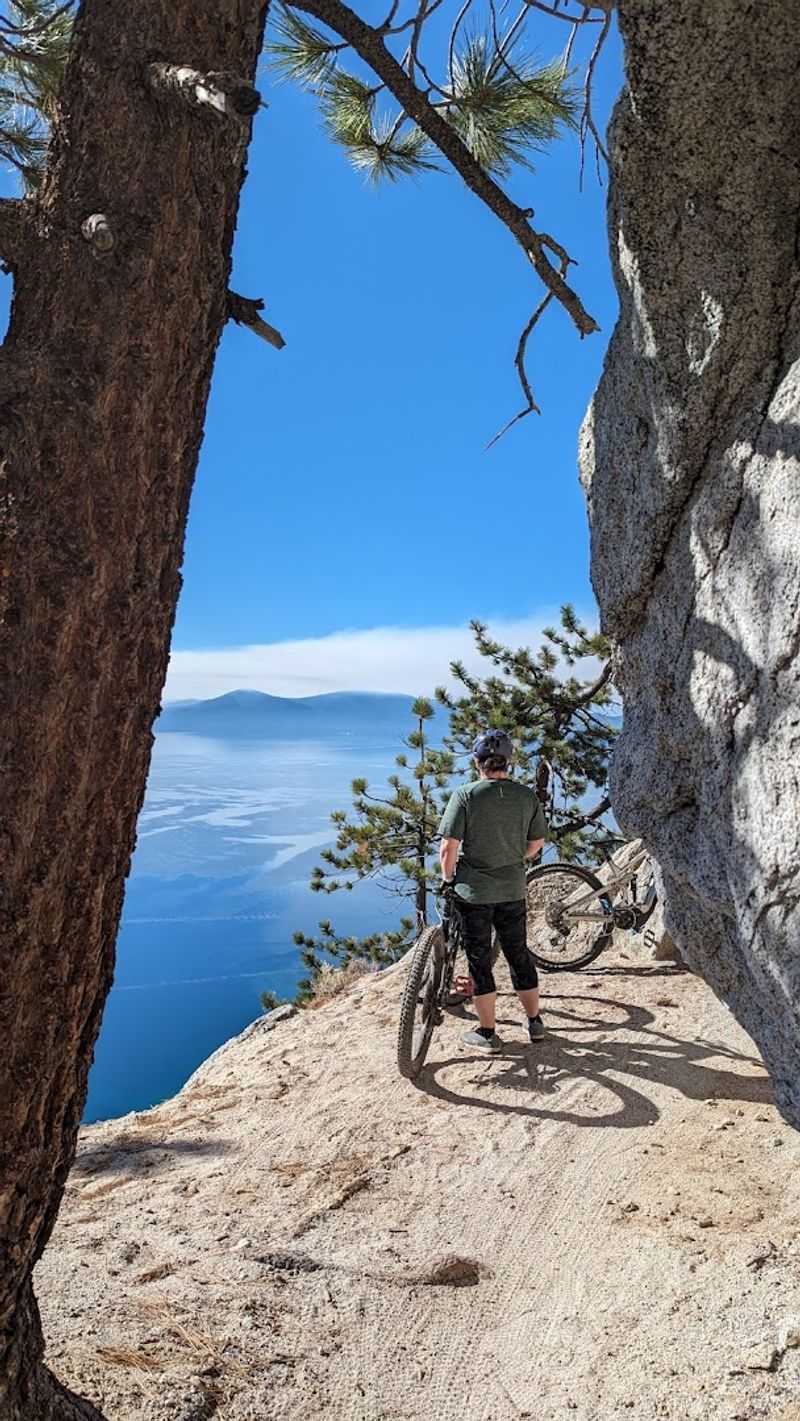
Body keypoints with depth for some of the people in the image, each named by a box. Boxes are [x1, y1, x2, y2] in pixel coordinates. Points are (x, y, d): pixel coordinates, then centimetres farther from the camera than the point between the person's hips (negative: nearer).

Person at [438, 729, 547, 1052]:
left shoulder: (465, 794, -13)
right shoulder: (527, 796, 0)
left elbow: (448, 846, -14)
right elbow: (536, 843, 8)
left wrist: (448, 879, 2)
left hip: (473, 891, -4)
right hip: (514, 889, 4)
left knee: (479, 961, 7)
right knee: (519, 955, 17)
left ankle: (487, 1033, 14)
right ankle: (535, 1022, 28)